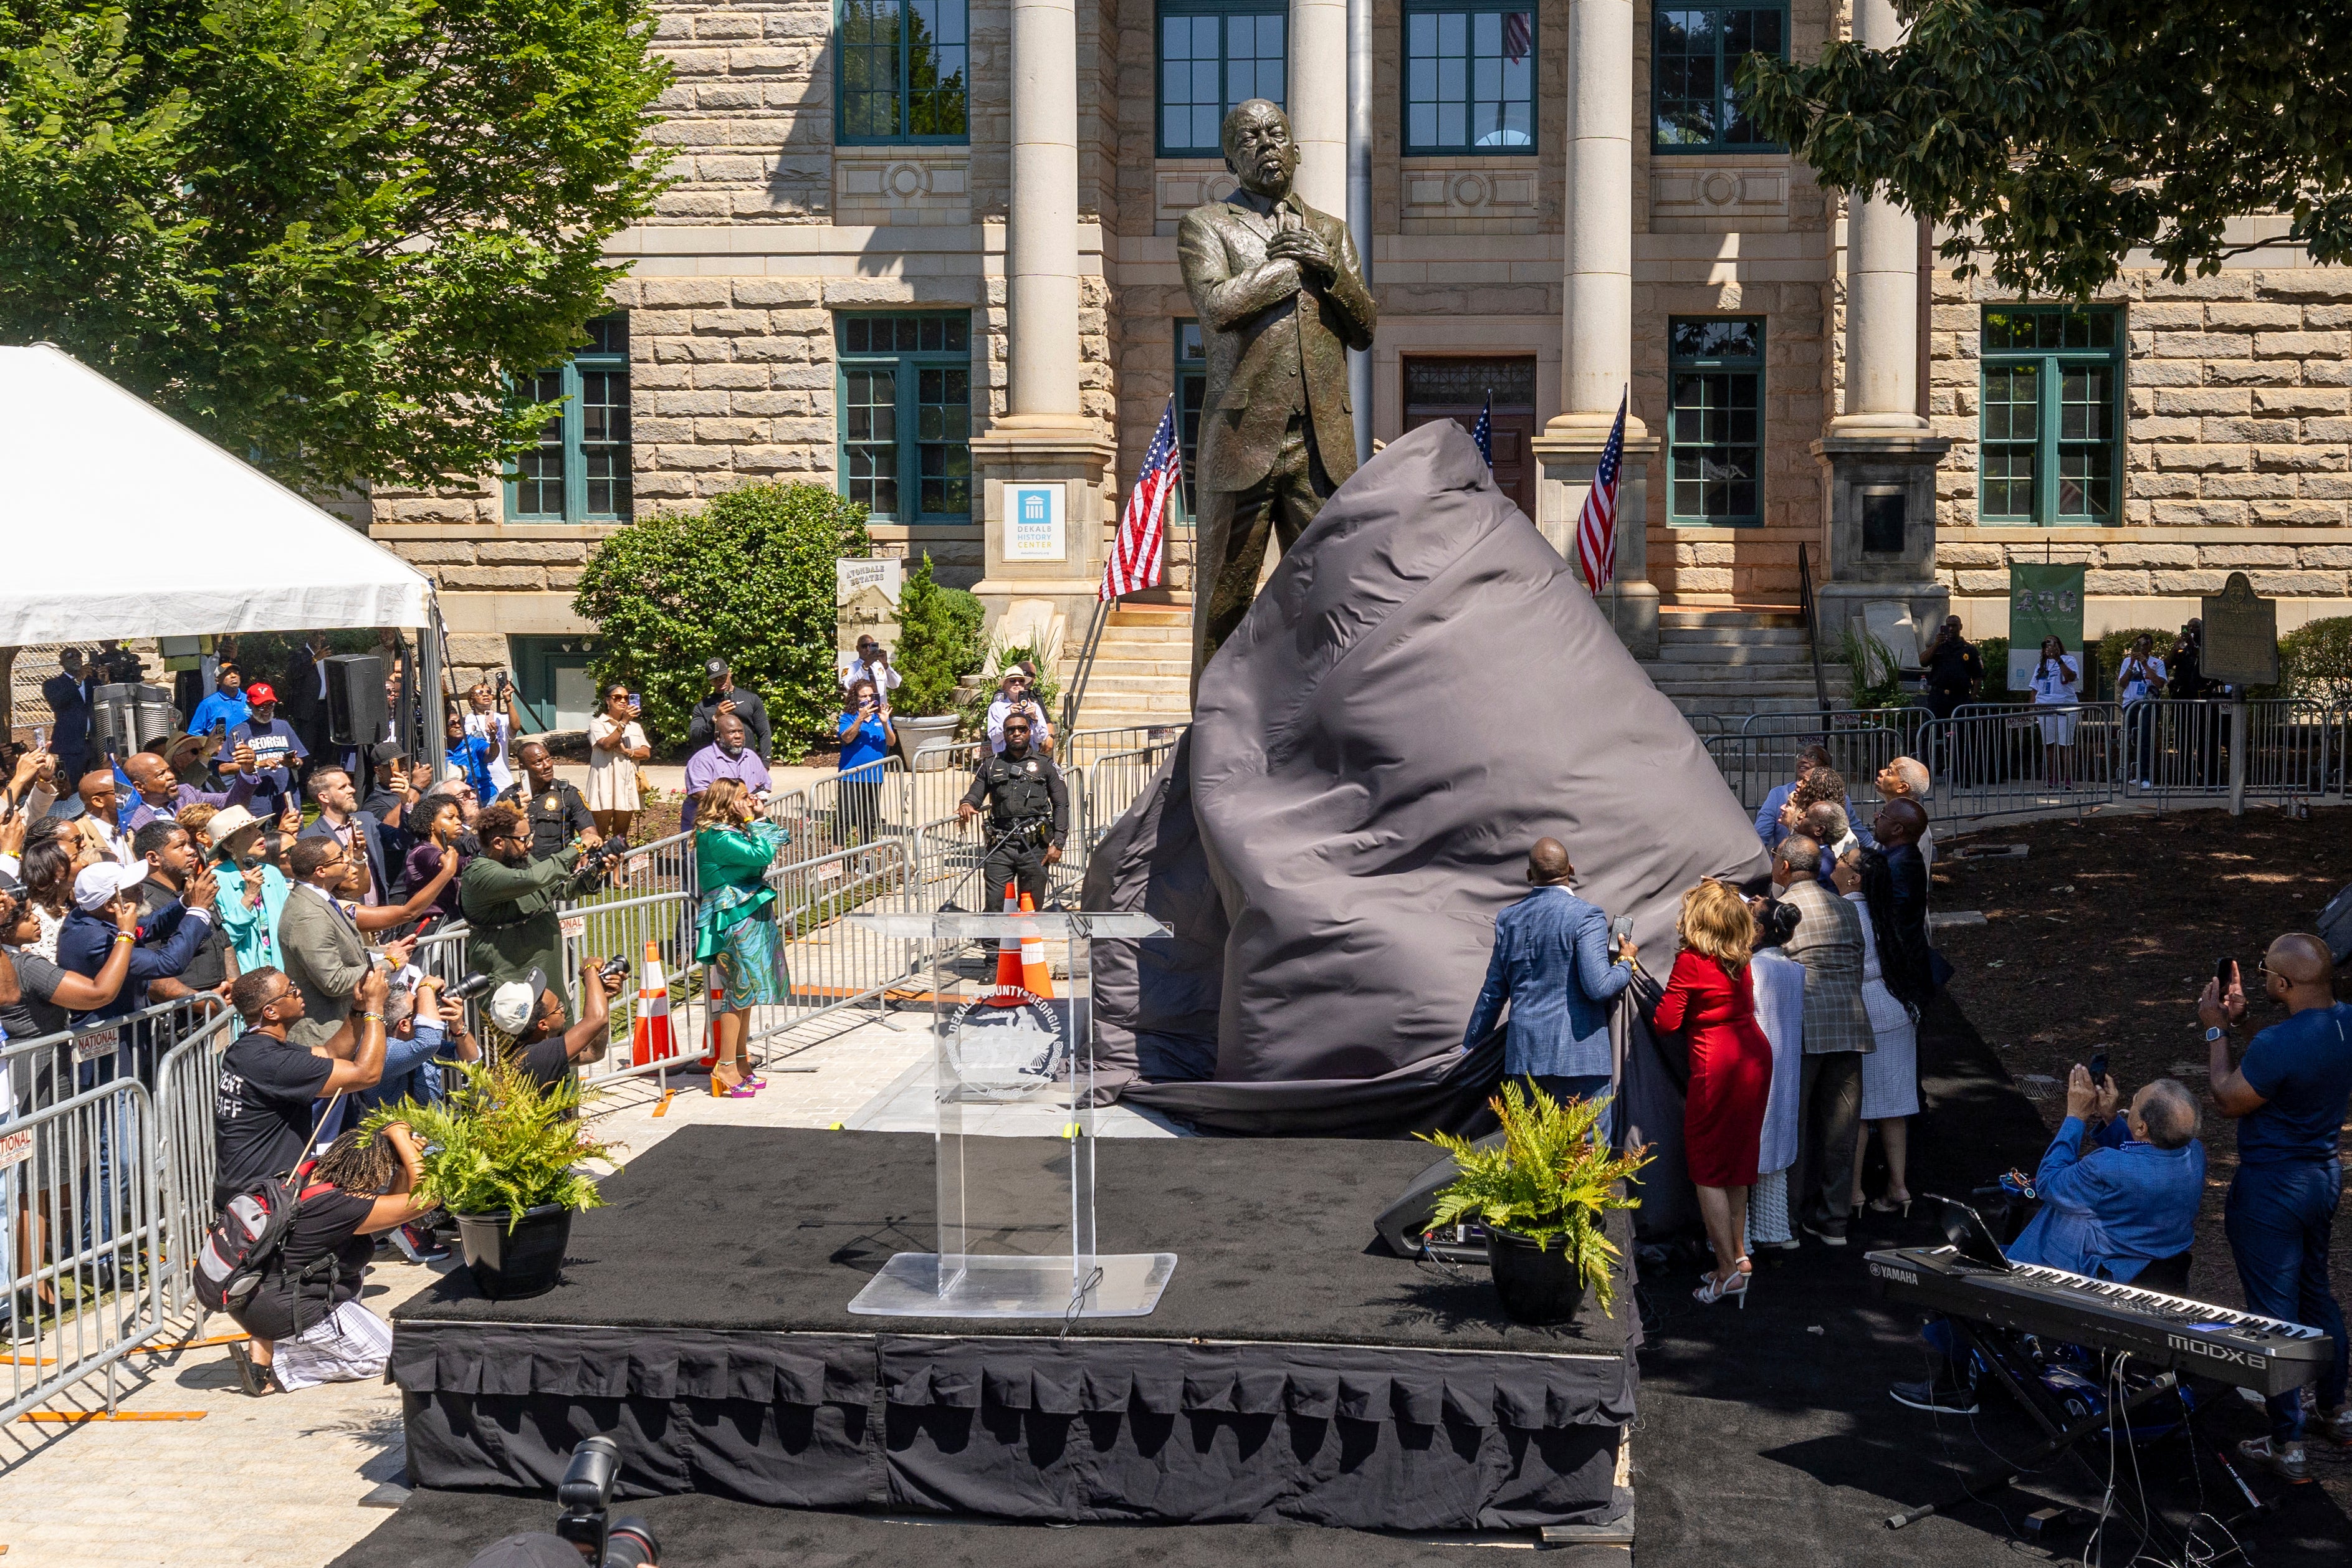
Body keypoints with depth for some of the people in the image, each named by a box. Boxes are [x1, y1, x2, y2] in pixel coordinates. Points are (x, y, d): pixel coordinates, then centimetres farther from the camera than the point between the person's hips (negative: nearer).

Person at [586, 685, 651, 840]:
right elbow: (606, 745, -16)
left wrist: (628, 752, -11)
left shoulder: (635, 727, 16)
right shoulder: (598, 724, 2)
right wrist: (624, 722, -18)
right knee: (599, 835, -6)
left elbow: (646, 753, 7)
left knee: (621, 837, 7)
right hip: (605, 785, -5)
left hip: (628, 784, 5)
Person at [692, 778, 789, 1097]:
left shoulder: (734, 831, 13)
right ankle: (726, 1067, -1)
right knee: (741, 991, -6)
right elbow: (762, 855, -24)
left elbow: (782, 839, 18)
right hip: (736, 920, -10)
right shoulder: (717, 837, -17)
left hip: (752, 917, 10)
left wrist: (758, 819, 8)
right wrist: (753, 822, -14)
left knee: (745, 992, 14)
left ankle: (741, 1063, 22)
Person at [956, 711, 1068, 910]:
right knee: (994, 906, -9)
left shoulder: (1045, 765, 15)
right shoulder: (991, 766, 20)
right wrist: (966, 805, -12)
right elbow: (975, 794, 15)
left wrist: (1058, 843, -2)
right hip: (1000, 847, 1)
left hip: (1035, 847, -1)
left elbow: (1061, 805, 9)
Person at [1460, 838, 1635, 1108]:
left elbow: (1493, 993, 14)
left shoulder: (1509, 918, 9)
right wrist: (1626, 963, 3)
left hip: (1523, 1055, 6)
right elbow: (1598, 987, -17)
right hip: (1576, 1055, -6)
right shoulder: (1585, 916, -9)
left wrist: (1470, 1047, 23)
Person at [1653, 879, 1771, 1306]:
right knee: (1736, 1163, 17)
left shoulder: (1690, 962, -13)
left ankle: (1729, 1270, 0)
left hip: (1718, 1064, -8)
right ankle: (1739, 1254, 21)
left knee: (1707, 1169, 1)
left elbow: (1666, 1022, -12)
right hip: (1756, 1056, 8)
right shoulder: (1739, 961, 8)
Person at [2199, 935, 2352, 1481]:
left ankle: (2288, 1445, 12)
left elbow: (2229, 1099, -14)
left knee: (2274, 1312, 3)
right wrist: (2239, 1023, 4)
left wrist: (2215, 1031, -6)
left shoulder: (2278, 1044, -31)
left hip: (2271, 1189, -8)